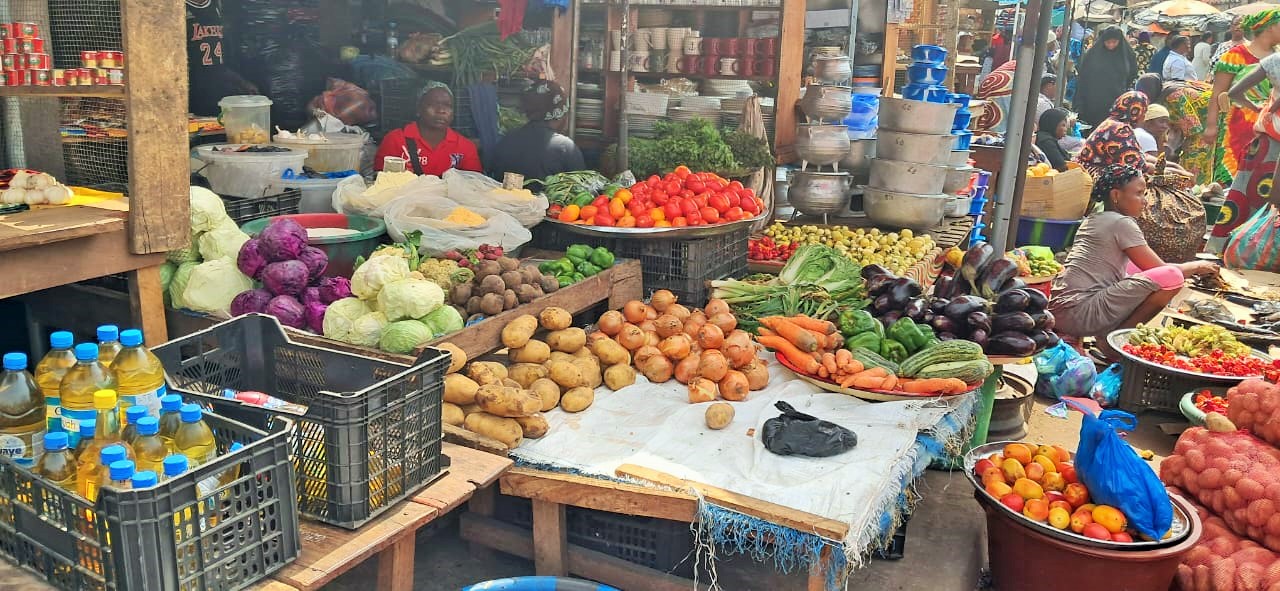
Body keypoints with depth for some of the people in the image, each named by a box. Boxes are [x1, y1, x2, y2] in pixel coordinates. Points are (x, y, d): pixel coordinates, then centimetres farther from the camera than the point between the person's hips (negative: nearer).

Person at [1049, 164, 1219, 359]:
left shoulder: (1092, 219, 20)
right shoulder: (1122, 223, -6)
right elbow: (1160, 269, -3)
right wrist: (1197, 266, 15)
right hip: (1081, 315, -10)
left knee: (1135, 266, 27)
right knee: (1171, 277, -15)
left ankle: (1104, 333, 12)